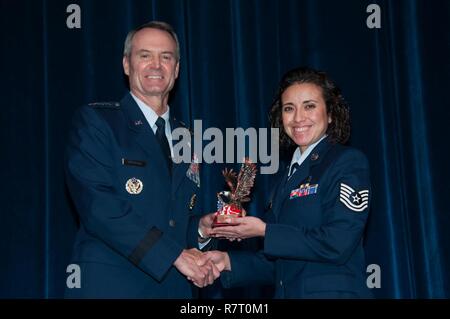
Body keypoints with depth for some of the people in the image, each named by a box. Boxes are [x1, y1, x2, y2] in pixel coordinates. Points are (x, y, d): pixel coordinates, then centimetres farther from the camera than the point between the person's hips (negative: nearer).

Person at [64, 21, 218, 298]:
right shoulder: (95, 120, -5)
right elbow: (99, 206, -17)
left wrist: (200, 228, -4)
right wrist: (175, 254, -18)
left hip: (174, 286, 5)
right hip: (109, 285, -5)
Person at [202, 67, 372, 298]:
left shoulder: (349, 162, -8)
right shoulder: (289, 175, 12)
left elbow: (338, 244, -19)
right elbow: (280, 262, 13)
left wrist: (265, 231, -14)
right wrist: (229, 262, -1)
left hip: (333, 292, -6)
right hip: (288, 292, 6)